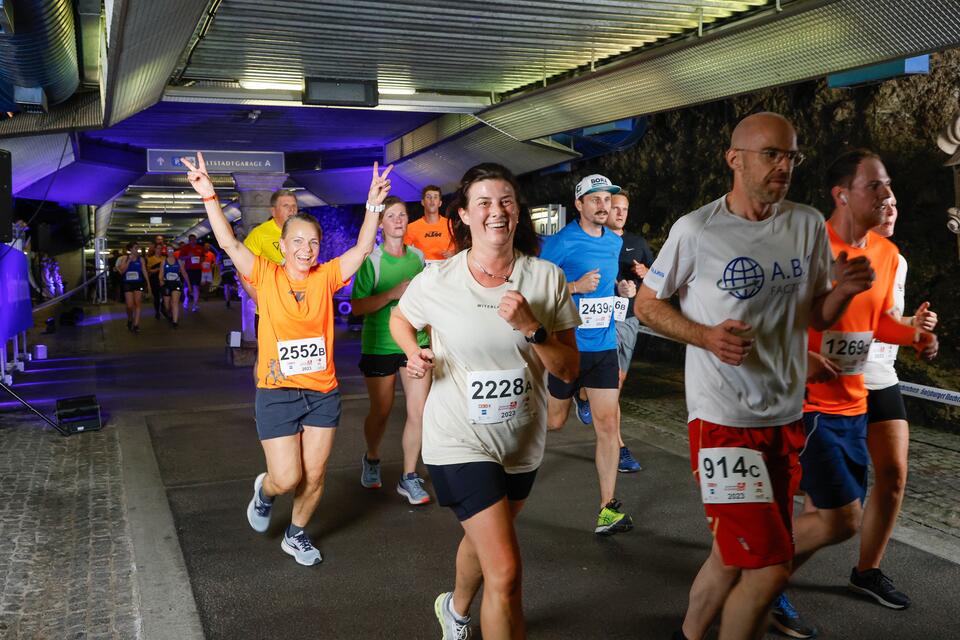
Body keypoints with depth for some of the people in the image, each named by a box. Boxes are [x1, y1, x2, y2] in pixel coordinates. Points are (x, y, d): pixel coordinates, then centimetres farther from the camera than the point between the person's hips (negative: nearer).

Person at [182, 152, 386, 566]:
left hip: (322, 392, 3)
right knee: (287, 478, -1)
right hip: (277, 393, -3)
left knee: (314, 477, 10)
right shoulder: (266, 277, -4)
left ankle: (296, 534, 35)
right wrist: (209, 197, -23)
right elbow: (229, 243, -13)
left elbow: (363, 249, -6)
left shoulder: (325, 278, 1)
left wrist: (373, 205, -17)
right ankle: (264, 490, 37)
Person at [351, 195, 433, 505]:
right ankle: (372, 459, 41)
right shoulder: (371, 260, -8)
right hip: (379, 346, -3)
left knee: (419, 412, -3)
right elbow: (357, 306, -14)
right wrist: (392, 294, -24)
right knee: (381, 412, 11)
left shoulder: (418, 256, 6)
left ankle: (409, 477, 13)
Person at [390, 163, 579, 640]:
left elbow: (568, 370, -7)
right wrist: (413, 354, -11)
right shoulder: (436, 282, -13)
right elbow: (400, 318, 9)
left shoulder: (547, 278, -8)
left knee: (483, 541, 27)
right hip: (460, 440, -4)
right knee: (505, 573, -13)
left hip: (522, 441, 4)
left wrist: (531, 326, -23)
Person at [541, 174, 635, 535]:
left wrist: (620, 288, 4)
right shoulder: (560, 242, -9)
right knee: (554, 422, 8)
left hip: (603, 346, 4)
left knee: (607, 424, -2)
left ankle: (608, 509, 2)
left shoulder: (615, 242, 10)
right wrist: (576, 286, -20)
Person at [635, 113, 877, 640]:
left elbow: (816, 316, 13)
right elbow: (647, 304, -1)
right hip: (722, 418, -6)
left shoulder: (808, 225, 5)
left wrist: (844, 291, -9)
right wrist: (706, 335, -17)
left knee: (735, 559, 18)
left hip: (785, 418, 6)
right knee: (770, 568, -9)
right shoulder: (696, 230, -10)